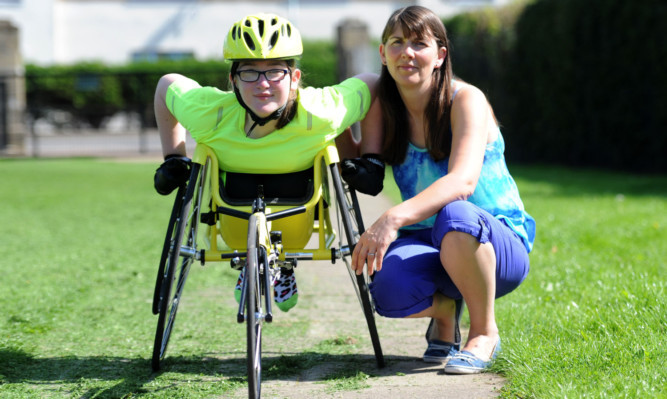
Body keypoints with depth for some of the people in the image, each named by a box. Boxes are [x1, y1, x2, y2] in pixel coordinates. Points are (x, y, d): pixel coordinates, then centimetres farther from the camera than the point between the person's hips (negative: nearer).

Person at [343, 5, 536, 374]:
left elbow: (463, 181, -30)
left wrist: (395, 218, -45)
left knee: (455, 216, -39)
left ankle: (484, 332, -13)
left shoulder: (465, 100, -14)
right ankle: (444, 309, 7)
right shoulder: (383, 108, 1)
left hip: (501, 246, -3)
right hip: (427, 245, 3)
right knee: (390, 290, -32)